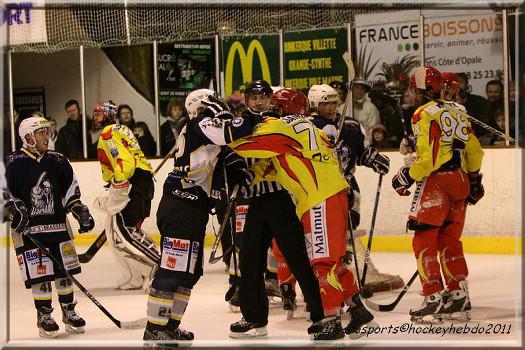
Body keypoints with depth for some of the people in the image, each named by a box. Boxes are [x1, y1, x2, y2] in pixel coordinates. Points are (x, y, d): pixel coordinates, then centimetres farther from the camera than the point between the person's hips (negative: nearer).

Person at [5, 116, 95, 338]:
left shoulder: (57, 161, 6)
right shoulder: (14, 163, -9)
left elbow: (70, 190, 15)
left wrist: (80, 211, 8)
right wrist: (15, 211, -17)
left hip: (57, 224, 5)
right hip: (27, 229, -5)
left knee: (65, 271, 7)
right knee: (40, 275, -5)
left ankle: (69, 312, 21)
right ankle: (44, 316, 9)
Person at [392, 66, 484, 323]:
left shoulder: (425, 114, -11)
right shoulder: (456, 111, 13)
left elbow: (428, 157, -18)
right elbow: (474, 150, 18)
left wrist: (406, 176, -7)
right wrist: (474, 180, 28)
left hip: (436, 181, -8)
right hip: (459, 181, 8)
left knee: (424, 241, -3)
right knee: (449, 240, 14)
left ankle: (433, 299, -8)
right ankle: (459, 297, 14)